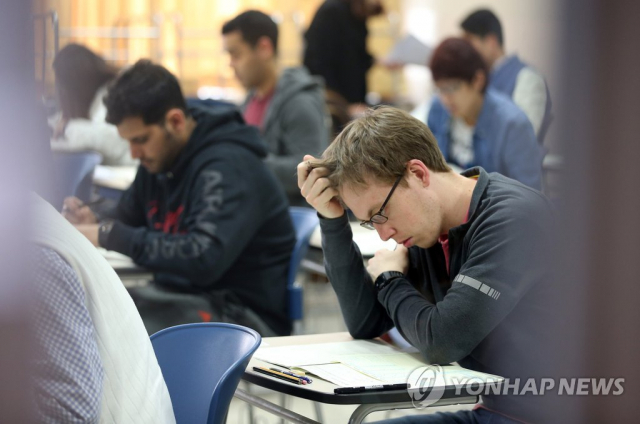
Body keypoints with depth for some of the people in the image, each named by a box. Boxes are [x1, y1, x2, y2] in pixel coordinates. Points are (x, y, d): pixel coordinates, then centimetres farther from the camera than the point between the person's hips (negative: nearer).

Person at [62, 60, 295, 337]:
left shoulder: (228, 167, -19)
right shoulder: (158, 160, 9)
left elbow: (204, 259, -30)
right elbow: (126, 217, 25)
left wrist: (111, 235, -26)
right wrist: (94, 221, 0)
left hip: (242, 312, -8)